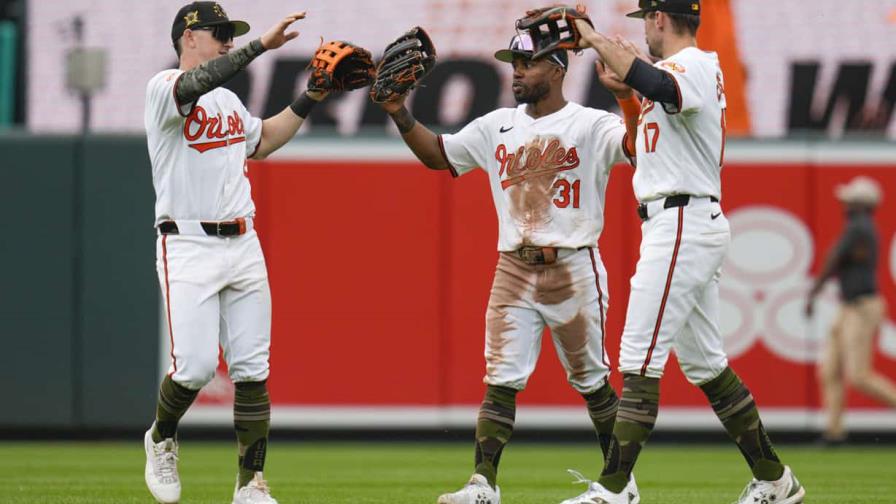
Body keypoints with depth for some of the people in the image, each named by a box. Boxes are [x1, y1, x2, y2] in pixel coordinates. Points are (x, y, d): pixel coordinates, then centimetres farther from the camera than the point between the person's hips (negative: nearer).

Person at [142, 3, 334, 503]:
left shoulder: (229, 99, 18)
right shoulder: (164, 87, -6)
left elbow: (262, 141, 35)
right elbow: (194, 84, -29)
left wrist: (309, 100, 25)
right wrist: (262, 45, -34)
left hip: (243, 246, 7)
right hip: (189, 247, -7)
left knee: (253, 369, 0)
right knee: (196, 365, -14)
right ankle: (162, 439, 16)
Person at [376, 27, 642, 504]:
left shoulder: (591, 125, -6)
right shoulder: (497, 126, 10)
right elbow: (437, 154, 16)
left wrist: (625, 95, -39)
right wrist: (401, 115, 2)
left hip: (573, 271, -4)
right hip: (513, 270, 4)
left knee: (592, 381, 6)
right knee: (500, 381, -4)